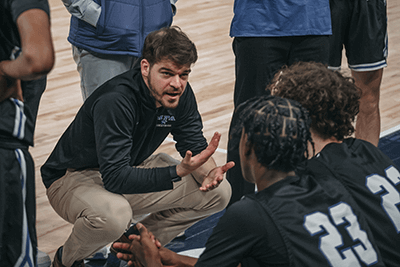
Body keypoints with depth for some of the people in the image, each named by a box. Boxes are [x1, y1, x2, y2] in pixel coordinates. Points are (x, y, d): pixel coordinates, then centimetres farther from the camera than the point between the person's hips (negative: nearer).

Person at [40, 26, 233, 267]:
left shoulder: (180, 93, -12)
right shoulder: (114, 101, -33)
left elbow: (194, 144, -2)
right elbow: (115, 177, -38)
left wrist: (208, 172, -25)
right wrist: (178, 171, -47)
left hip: (133, 168, 7)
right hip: (75, 176, -7)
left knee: (218, 192, -6)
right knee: (112, 215, -41)